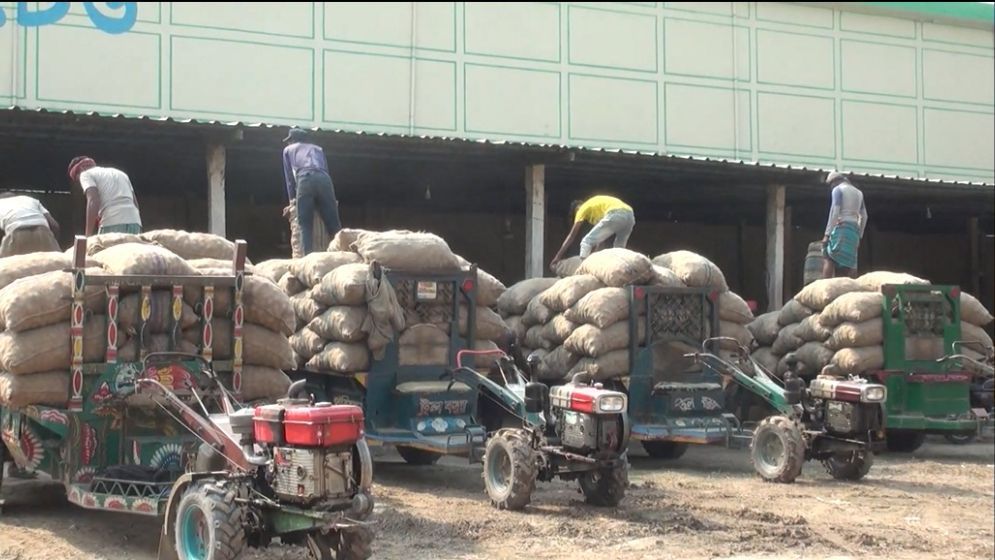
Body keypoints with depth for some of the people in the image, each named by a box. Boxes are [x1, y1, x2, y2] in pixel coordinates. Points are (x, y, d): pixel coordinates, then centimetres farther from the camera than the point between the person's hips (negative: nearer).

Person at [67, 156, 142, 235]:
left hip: (112, 224, -6)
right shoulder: (119, 172, 32)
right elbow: (135, 203, 24)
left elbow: (93, 202, -6)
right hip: (134, 223, 6)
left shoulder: (86, 174, 13)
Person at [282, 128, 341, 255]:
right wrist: (332, 199, 35)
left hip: (305, 180, -2)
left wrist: (291, 197, 36)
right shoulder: (318, 148, 38)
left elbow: (289, 176, 29)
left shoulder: (288, 150, 31)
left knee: (306, 226, -2)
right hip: (323, 179, 2)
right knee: (334, 225, 1)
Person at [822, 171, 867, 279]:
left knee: (829, 260, -13)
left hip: (841, 228, -7)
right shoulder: (858, 192, 21)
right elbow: (864, 217, 20)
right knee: (850, 264, 5)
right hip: (854, 230, 7)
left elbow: (834, 212, -13)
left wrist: (827, 234, -15)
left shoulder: (838, 189, -2)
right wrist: (859, 237, 23)